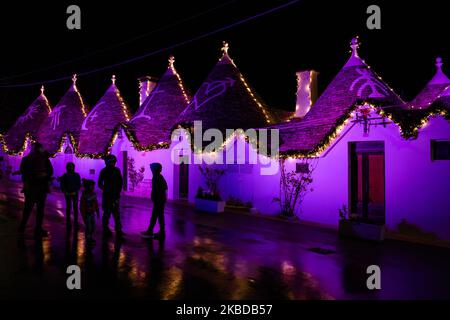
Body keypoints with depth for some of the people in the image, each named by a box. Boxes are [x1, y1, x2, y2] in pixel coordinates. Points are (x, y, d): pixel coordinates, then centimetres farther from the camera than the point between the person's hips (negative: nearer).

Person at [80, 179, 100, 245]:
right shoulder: (84, 195, -19)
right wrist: (83, 215, -15)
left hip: (92, 213, 6)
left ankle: (90, 237, 32)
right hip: (87, 214, -6)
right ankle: (88, 239, 17)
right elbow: (82, 206, -16)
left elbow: (96, 204, 8)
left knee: (93, 226, 13)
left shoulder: (94, 194, -1)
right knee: (88, 227, 1)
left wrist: (97, 212, 11)